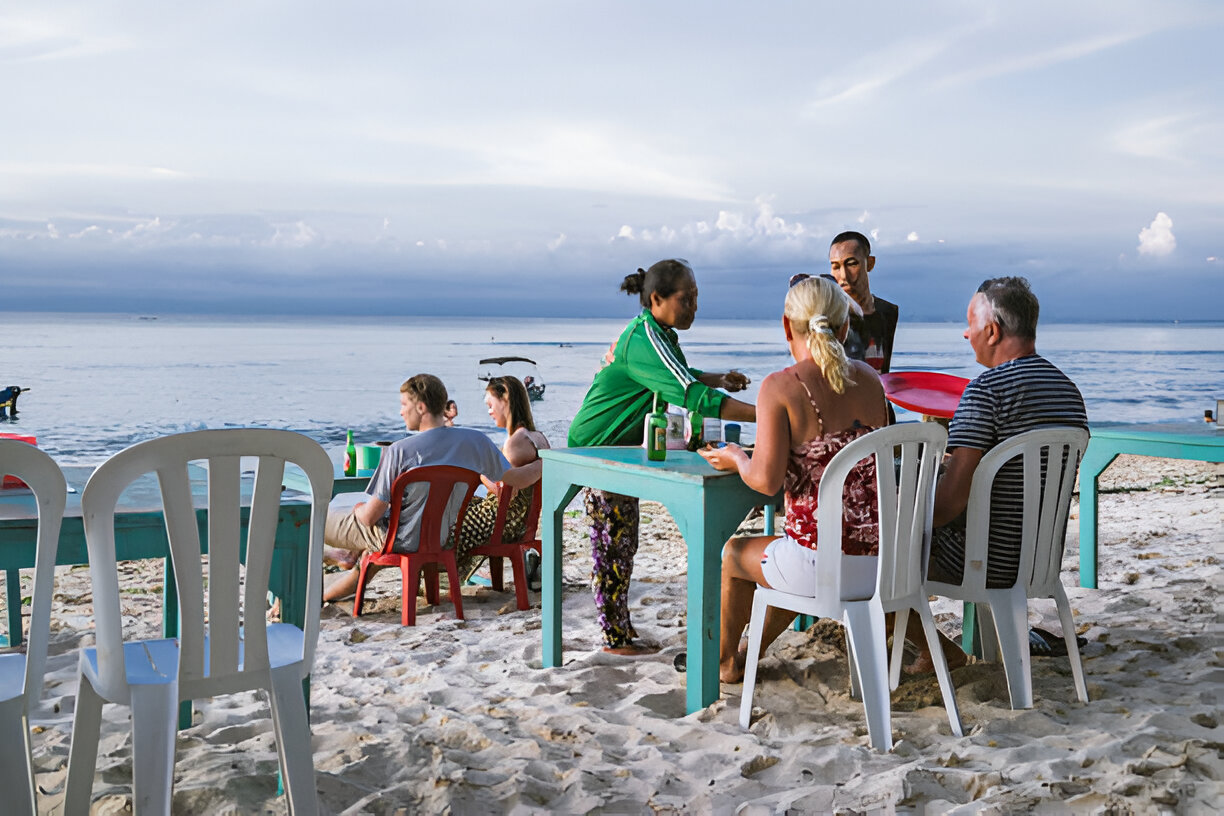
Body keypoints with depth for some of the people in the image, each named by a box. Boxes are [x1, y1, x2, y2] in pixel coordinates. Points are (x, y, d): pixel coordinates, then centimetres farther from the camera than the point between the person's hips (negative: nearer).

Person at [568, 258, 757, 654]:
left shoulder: (660, 333, 5)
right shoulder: (645, 340, -27)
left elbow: (681, 376, 20)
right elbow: (694, 397, -36)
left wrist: (719, 379, 0)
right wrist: (764, 415, -39)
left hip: (623, 448, 10)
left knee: (624, 543, 15)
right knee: (612, 545, -1)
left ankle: (623, 627, 26)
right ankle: (614, 639, 10)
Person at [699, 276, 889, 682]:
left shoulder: (780, 387, -12)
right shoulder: (867, 378, 5)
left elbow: (766, 480, -19)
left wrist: (736, 458, 3)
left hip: (822, 567, -6)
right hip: (881, 561, 6)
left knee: (735, 553, 27)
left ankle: (725, 661, 50)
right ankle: (753, 650, 58)